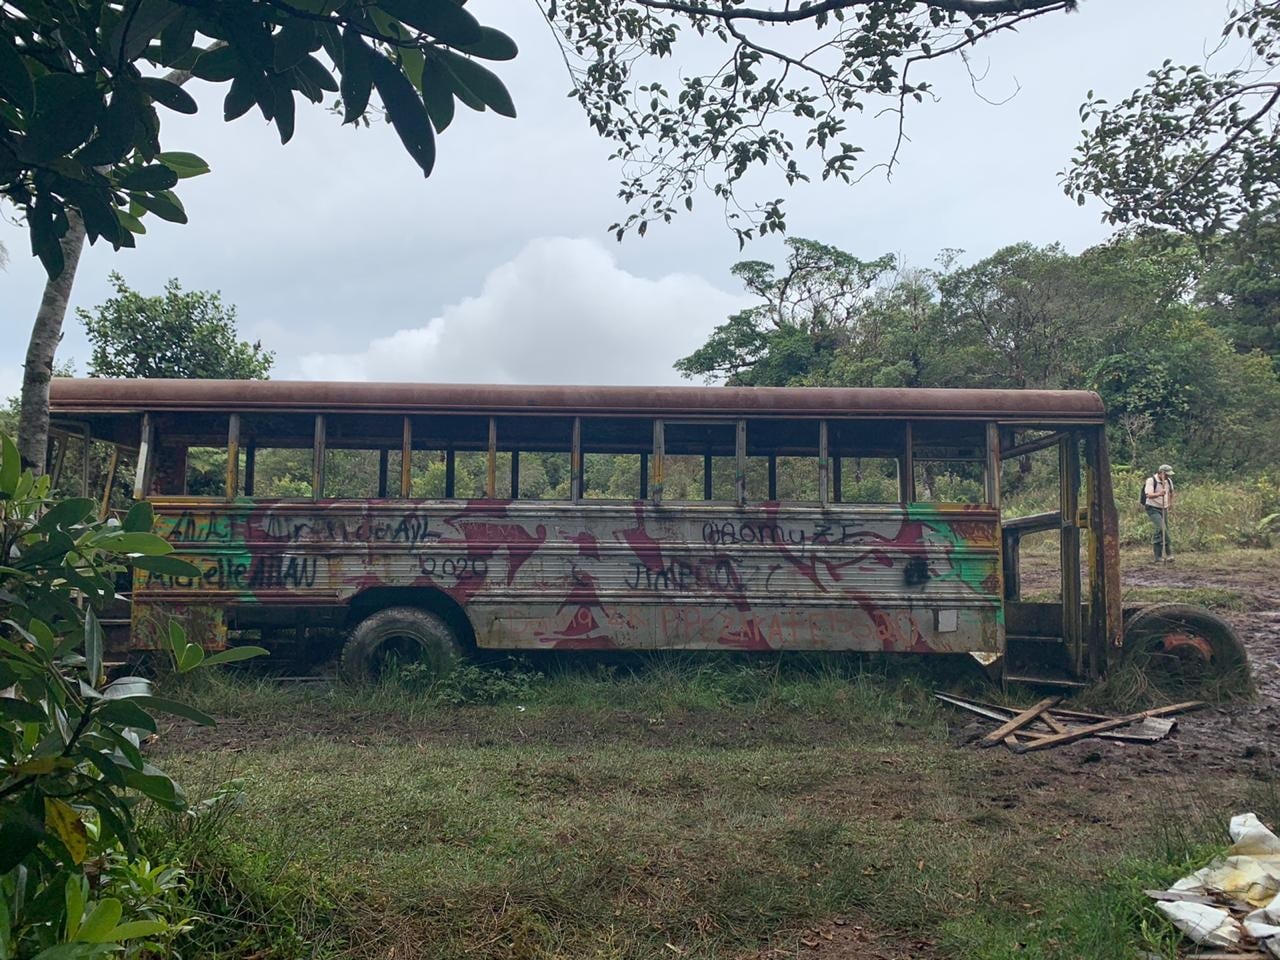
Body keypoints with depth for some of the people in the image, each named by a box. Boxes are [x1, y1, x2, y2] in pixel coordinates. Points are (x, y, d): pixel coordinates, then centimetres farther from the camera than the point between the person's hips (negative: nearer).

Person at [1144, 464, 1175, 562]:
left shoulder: (1168, 481, 8)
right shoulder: (1151, 480, -14)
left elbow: (1171, 492, 29)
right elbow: (1149, 495, -27)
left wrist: (1170, 503, 23)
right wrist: (1159, 494, -44)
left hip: (1164, 509, 7)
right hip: (1153, 509, -6)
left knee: (1157, 532, 6)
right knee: (1161, 529, -23)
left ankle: (1158, 557, 9)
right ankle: (1169, 553, -21)